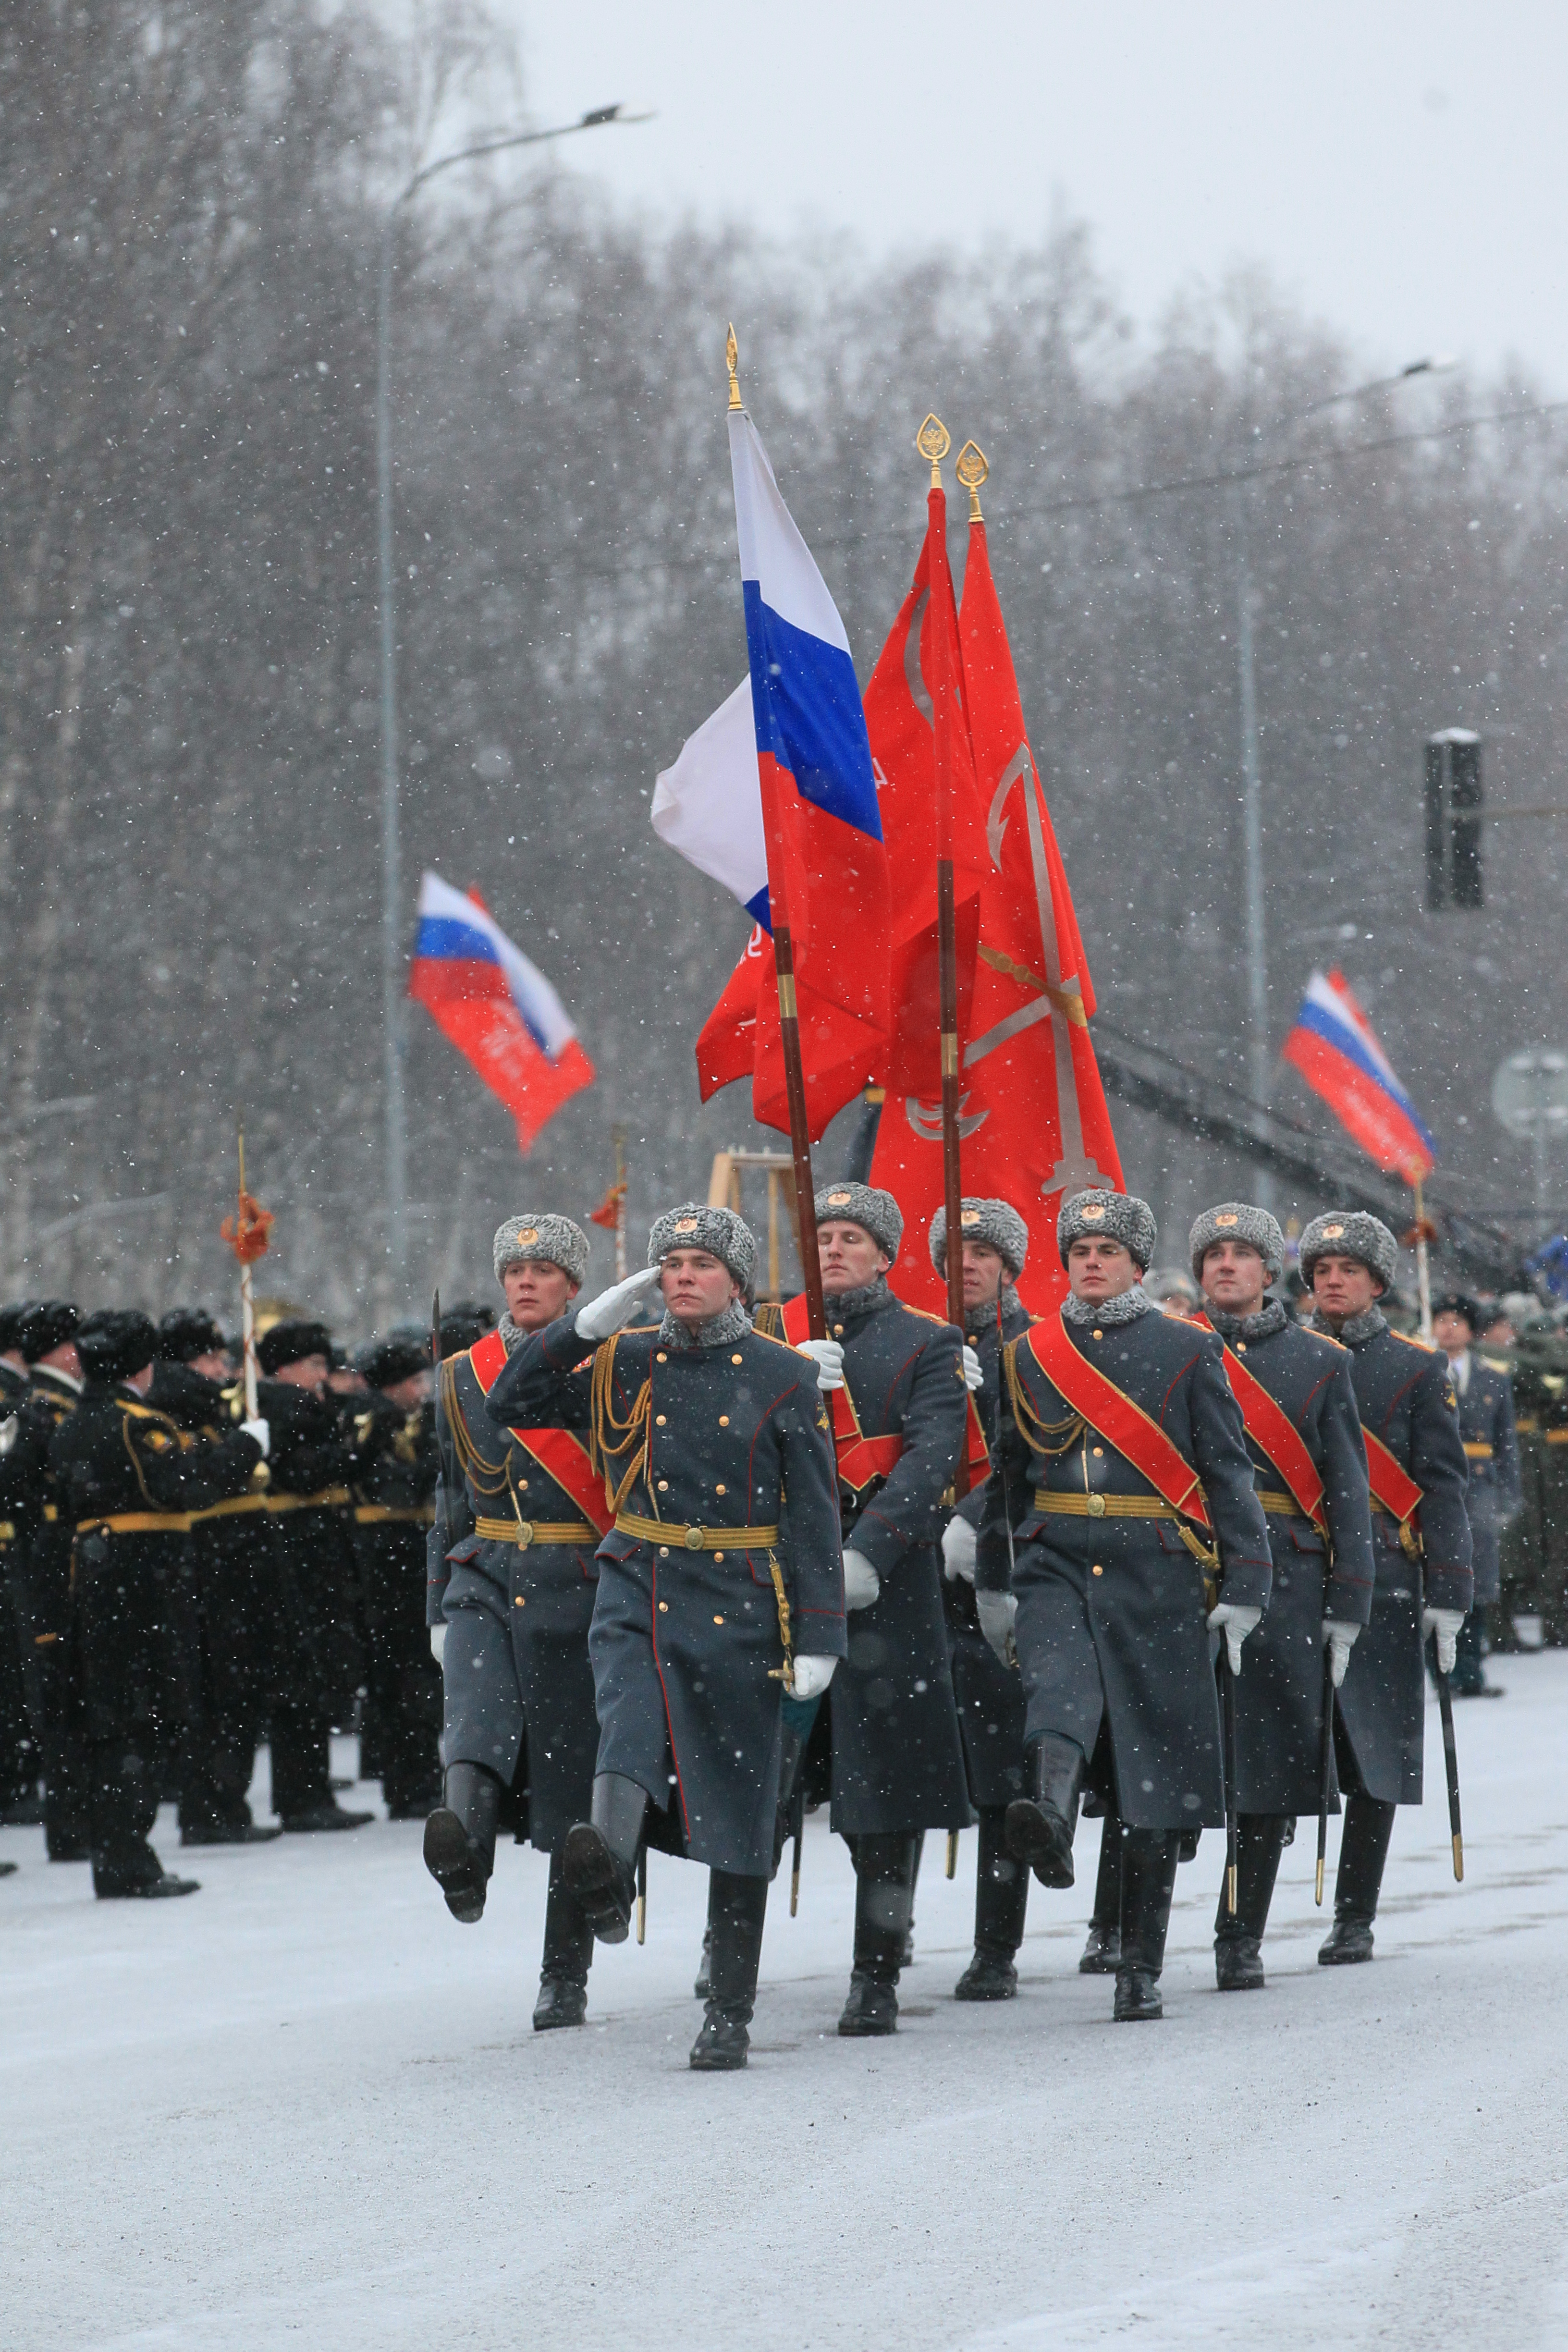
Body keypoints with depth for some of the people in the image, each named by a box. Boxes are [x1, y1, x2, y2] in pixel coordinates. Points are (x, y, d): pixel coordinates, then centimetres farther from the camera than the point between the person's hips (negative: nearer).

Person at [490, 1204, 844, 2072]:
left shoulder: (784, 1377, 2)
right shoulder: (622, 1363, 8)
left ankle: (729, 2015, 10)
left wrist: (817, 1638, -7)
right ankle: (607, 1857, -62)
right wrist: (586, 1324, -8)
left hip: (739, 1609, -1)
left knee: (738, 1812, 3)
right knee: (630, 1711, -32)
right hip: (638, 1595, 1)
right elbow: (510, 1406, 3)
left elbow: (813, 1519, 0)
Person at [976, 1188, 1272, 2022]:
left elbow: (1230, 1475, 4)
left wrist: (1242, 1591, -2)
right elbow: (1006, 1477, 20)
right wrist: (993, 1585, 19)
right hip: (1056, 1567, 1)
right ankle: (1050, 1823, -59)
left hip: (1158, 1576, -1)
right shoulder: (1029, 1356, 12)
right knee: (1058, 1684, -31)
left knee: (1151, 1758, 1)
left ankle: (1141, 1967, 6)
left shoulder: (1187, 1352, 5)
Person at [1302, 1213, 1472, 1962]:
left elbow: (1442, 1487, 3)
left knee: (1374, 1757, 1)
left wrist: (1447, 1596, -4)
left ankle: (1355, 1921, 8)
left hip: (1382, 1583, -1)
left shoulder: (1417, 1369, 6)